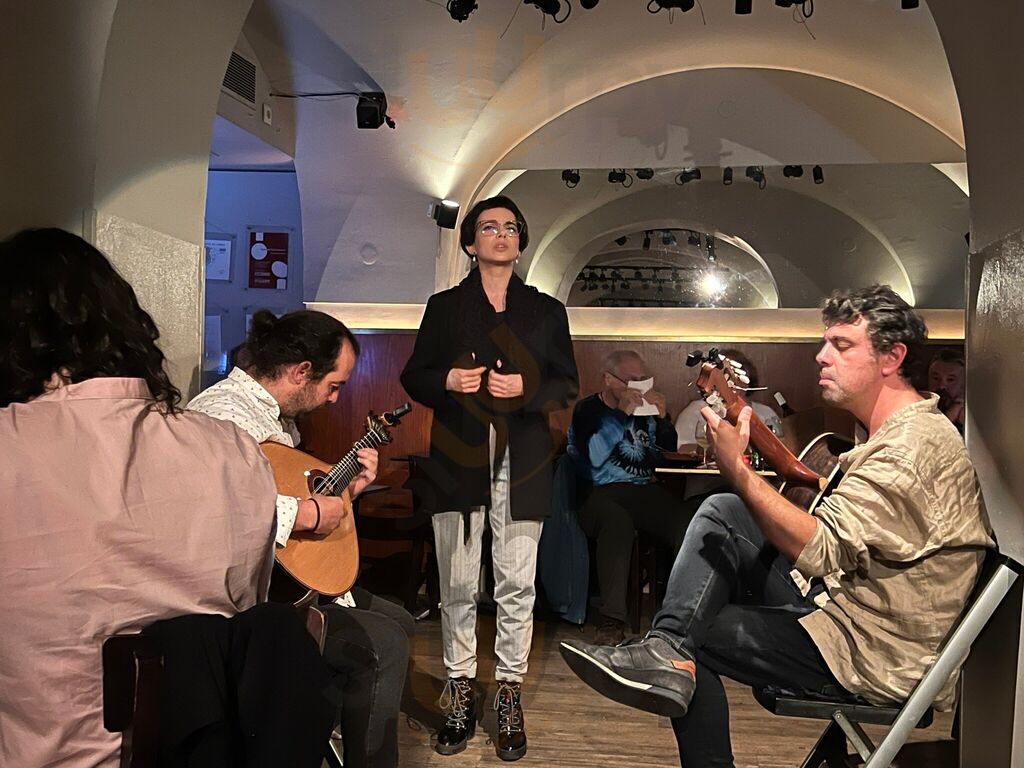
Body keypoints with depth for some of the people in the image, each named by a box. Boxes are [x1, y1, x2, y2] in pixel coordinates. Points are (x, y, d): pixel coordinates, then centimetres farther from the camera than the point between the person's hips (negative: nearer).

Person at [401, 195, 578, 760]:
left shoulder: (546, 311, 12)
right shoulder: (444, 307, 12)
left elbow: (566, 385, 9)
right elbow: (413, 377, 11)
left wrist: (526, 389, -11)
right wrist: (447, 381, -10)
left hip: (522, 465, 0)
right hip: (458, 462, 0)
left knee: (517, 587, 0)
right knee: (456, 587, 4)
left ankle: (509, 696, 14)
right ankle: (460, 692, 18)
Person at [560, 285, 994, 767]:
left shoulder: (915, 445, -22)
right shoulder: (899, 433, 13)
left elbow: (820, 550, -31)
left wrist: (735, 467, -29)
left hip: (878, 660, -10)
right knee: (720, 512, -5)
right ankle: (667, 651, -17)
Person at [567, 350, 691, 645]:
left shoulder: (644, 410, 19)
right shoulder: (587, 410, 7)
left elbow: (672, 450, 20)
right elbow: (593, 456, -10)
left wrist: (662, 416, 5)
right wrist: (621, 414, -11)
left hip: (646, 490, 4)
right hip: (603, 494, -4)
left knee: (687, 520, -29)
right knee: (617, 521, -40)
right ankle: (611, 622, -40)